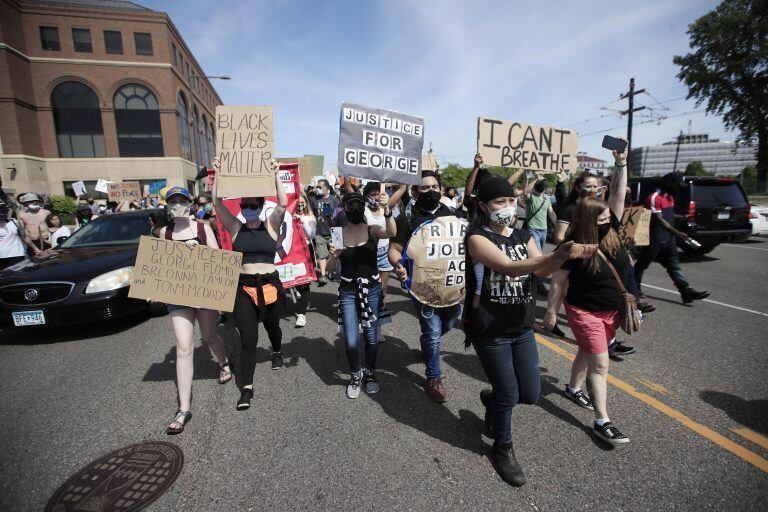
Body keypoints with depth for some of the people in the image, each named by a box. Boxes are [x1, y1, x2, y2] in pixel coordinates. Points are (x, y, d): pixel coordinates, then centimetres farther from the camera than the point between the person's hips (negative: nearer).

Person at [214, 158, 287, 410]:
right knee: (248, 337, -3)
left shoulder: (270, 226, 0)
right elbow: (217, 203, -6)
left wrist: (275, 174, -16)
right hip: (243, 288, 0)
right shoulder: (236, 227, 4)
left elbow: (283, 204, -16)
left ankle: (277, 352, 55)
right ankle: (246, 387, 9)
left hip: (270, 285, 0)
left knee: (272, 326, 22)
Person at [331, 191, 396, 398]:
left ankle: (370, 373, 39)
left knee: (371, 336, 13)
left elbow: (391, 233, -28)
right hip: (348, 291, 0)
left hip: (371, 288, 0)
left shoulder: (373, 230, -6)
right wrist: (334, 255, -20)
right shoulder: (338, 234, -3)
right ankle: (355, 375, 29)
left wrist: (386, 211, -45)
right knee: (351, 340, -1)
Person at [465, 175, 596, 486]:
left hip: (522, 328, 6)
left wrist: (563, 255, -32)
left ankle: (492, 399, 43)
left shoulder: (524, 236, 6)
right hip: (490, 331, -5)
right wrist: (558, 255, -40)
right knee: (509, 396, 5)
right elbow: (508, 267, -29)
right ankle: (503, 448, 34)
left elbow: (541, 270, -11)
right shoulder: (477, 238, -13)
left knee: (531, 395, 10)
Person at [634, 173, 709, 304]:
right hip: (655, 240, -9)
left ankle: (686, 291, 2)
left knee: (674, 265, 4)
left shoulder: (670, 197, 13)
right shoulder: (654, 198, -18)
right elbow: (659, 220, -24)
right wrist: (677, 233, -28)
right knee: (642, 264, 5)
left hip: (668, 239, 9)